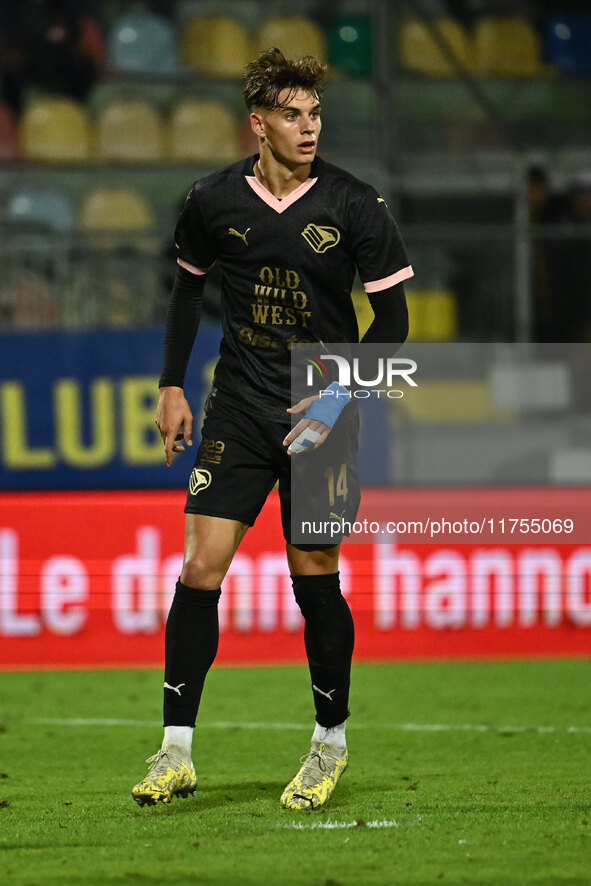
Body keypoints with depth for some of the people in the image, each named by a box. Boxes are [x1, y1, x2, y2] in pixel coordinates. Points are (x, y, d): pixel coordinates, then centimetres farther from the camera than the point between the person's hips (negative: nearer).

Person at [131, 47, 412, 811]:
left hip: (321, 414, -2)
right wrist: (173, 386, 11)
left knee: (314, 578, 1)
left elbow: (392, 319, -3)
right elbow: (189, 285, 16)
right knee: (199, 568, -7)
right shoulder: (214, 201, -2)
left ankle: (331, 742, 21)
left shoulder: (354, 206, -8)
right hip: (238, 407, 2)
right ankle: (176, 753, -2)